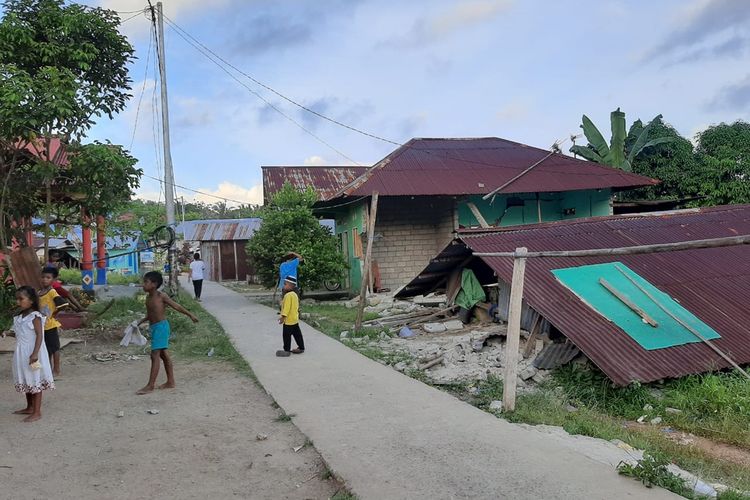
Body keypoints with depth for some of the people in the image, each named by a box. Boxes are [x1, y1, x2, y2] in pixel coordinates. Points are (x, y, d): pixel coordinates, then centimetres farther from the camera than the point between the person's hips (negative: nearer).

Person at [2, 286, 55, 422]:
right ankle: (30, 407, 32)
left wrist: (35, 354, -27)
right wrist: (8, 333, 2)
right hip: (22, 354, 9)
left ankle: (37, 412, 5)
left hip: (32, 353, -9)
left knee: (35, 382, -1)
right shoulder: (20, 317, 9)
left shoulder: (35, 316, -16)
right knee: (26, 382, 18)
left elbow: (39, 336, -21)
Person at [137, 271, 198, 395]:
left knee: (155, 355, -10)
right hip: (153, 327, 9)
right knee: (163, 354, 13)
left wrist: (190, 315, -2)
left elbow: (176, 306, -6)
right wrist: (140, 322, 10)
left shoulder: (162, 296, -13)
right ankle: (170, 382, 21)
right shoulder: (148, 298, 9)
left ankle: (150, 385, -7)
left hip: (161, 327, -9)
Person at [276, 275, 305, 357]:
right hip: (295, 319, 10)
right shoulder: (294, 294, 11)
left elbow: (286, 307, -24)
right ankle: (301, 347, 23)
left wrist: (283, 317, -21)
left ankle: (287, 350, 5)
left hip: (289, 320, -10)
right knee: (297, 334, 16)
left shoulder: (288, 295, -20)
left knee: (286, 335, -1)